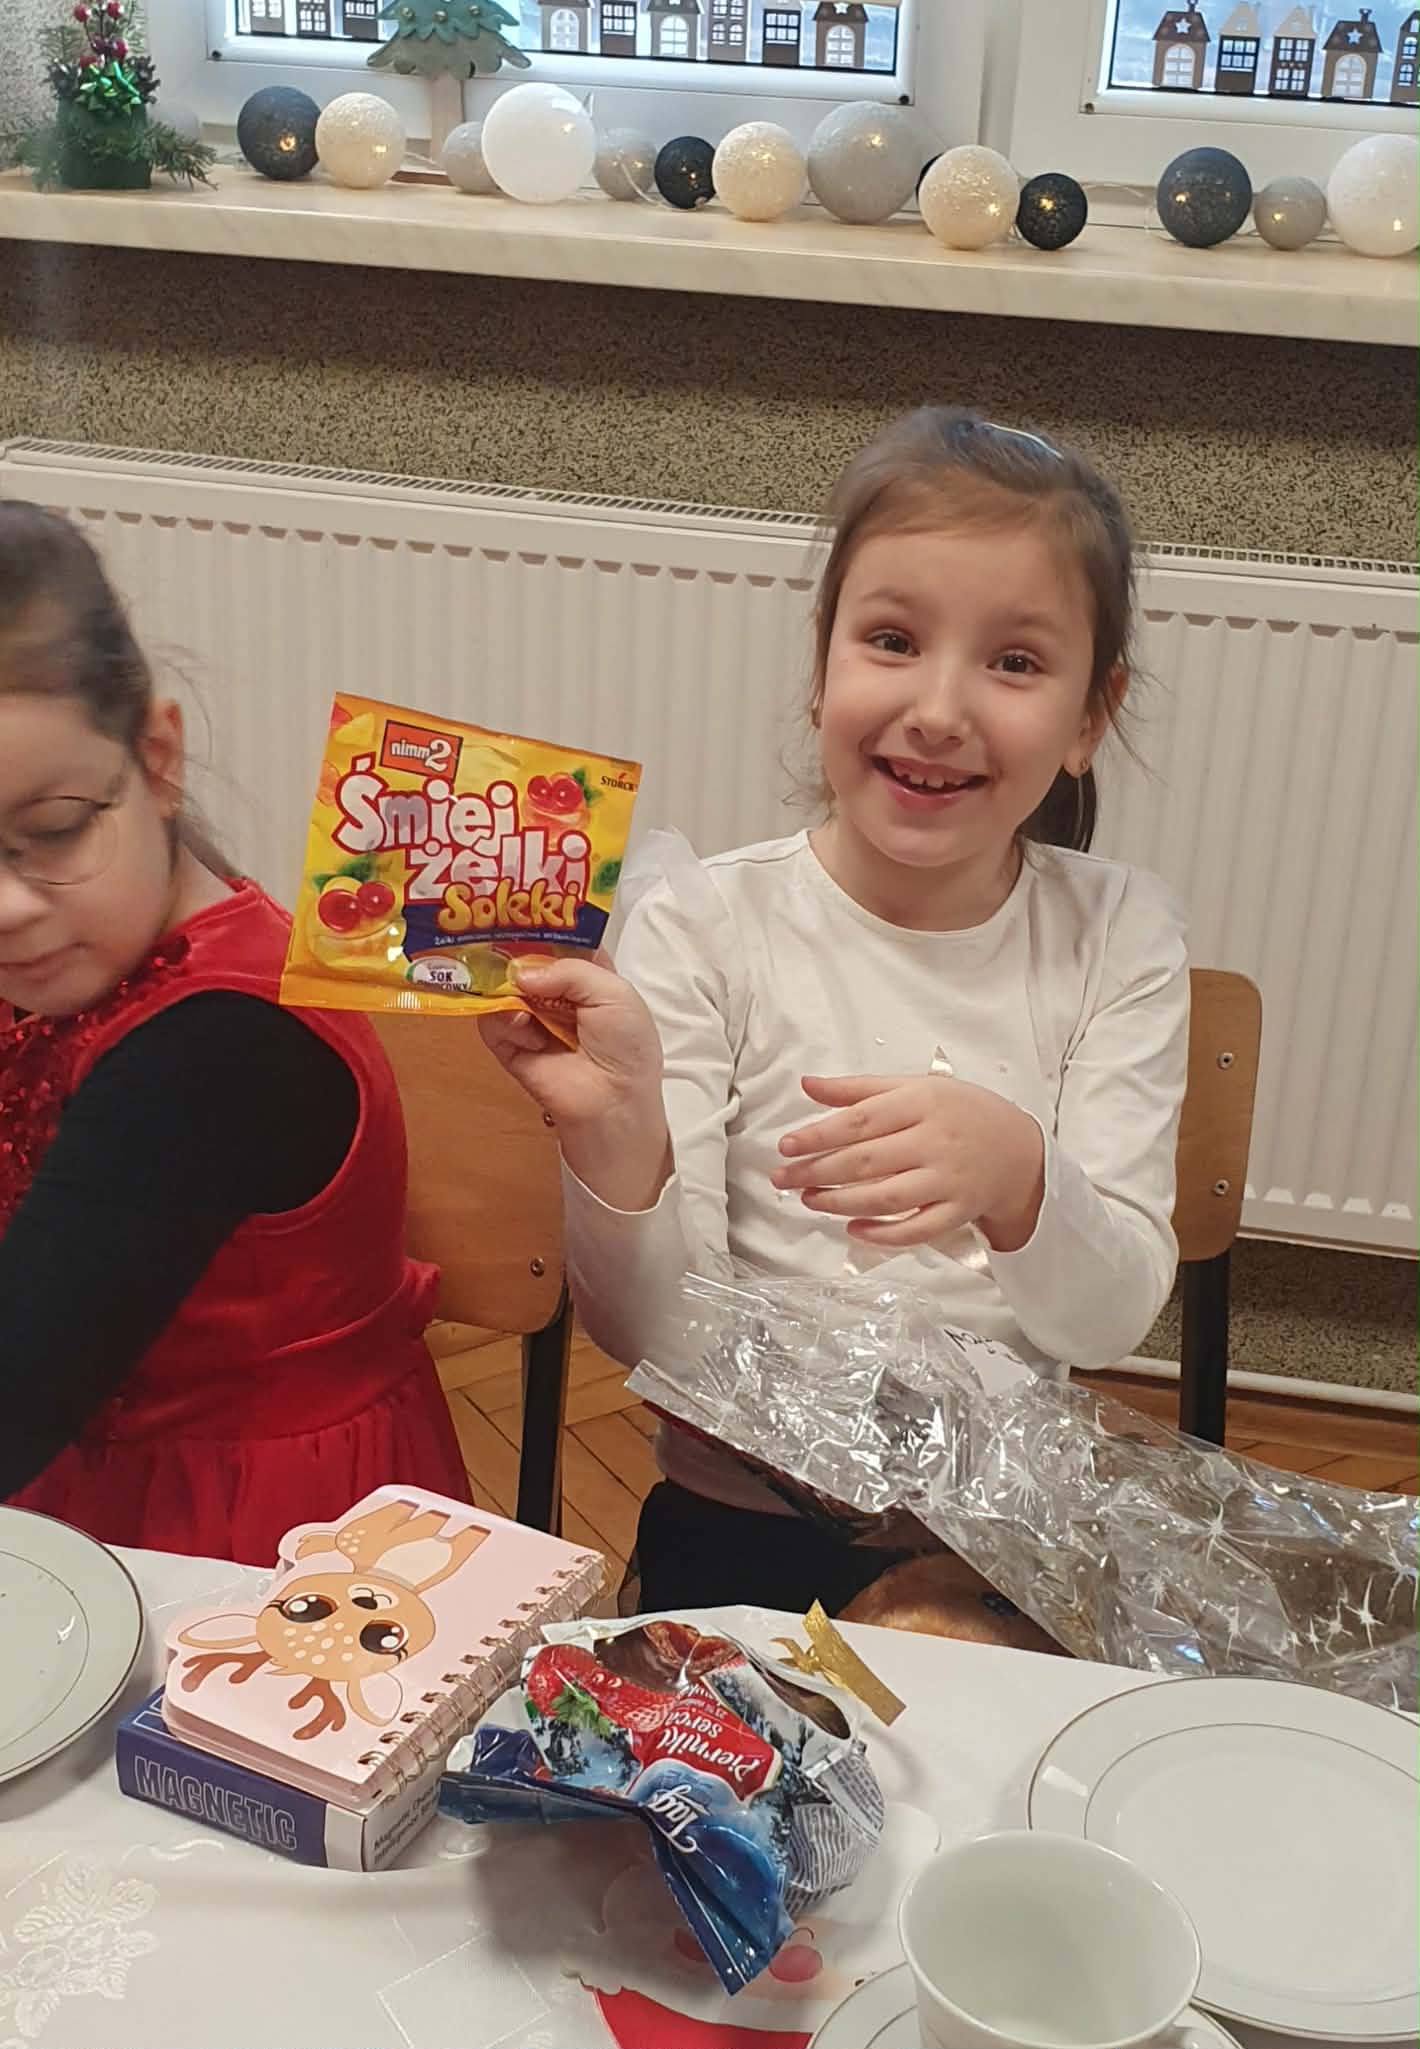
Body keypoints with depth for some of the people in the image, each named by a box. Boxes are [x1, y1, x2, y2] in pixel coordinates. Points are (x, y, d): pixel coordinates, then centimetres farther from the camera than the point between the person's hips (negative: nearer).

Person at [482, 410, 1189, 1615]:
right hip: (741, 1535, -2)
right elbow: (653, 1336, -9)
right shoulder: (707, 924, -6)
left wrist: (1017, 1176, -29)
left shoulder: (1117, 937, -1)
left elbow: (1113, 1319, -8)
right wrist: (617, 1138, -29)